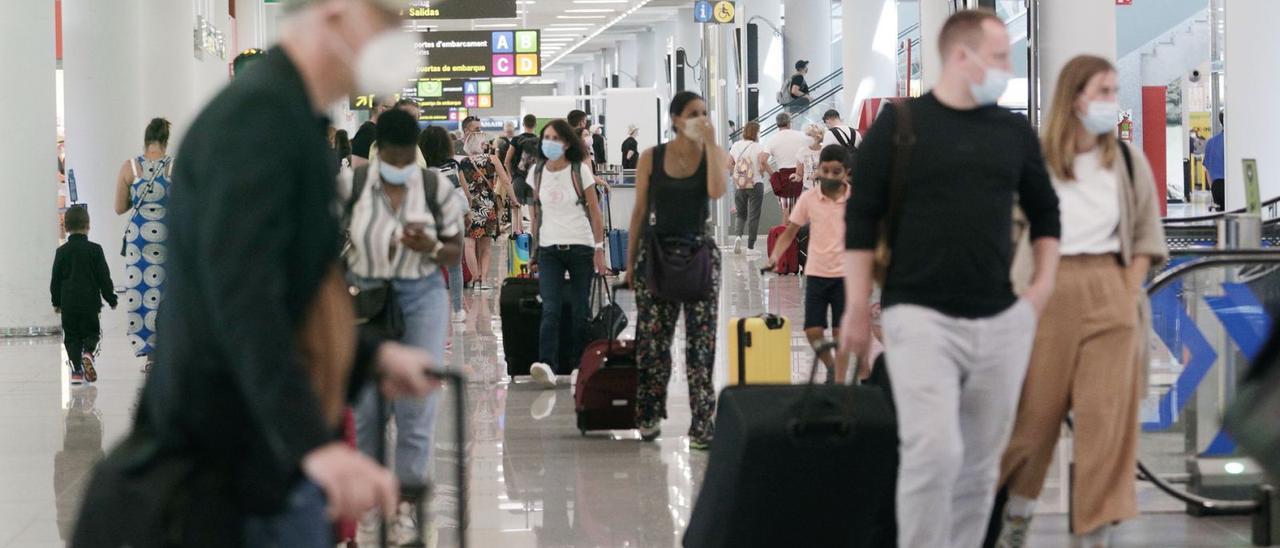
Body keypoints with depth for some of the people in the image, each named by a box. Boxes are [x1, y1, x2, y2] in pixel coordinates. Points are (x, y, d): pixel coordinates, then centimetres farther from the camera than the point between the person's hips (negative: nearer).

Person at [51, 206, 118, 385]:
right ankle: (88, 352, -21)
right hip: (90, 302, -2)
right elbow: (104, 278, -3)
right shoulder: (94, 250, -5)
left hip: (68, 303, 2)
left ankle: (76, 370, 0)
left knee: (72, 337, 9)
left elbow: (55, 280, 6)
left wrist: (56, 302, 18)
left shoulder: (62, 251, 1)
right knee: (92, 332, 10)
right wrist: (111, 299, 7)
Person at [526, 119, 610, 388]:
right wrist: (534, 251, 13)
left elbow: (595, 213, -1)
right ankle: (547, 366, -24)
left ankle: (579, 366, 14)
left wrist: (599, 249, -6)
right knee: (550, 310, -12)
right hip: (549, 250, 2)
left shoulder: (580, 171, -3)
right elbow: (536, 213, 14)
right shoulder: (538, 172, 7)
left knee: (580, 310, 4)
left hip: (580, 247, -2)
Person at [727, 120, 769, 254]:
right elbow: (763, 160, -23)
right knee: (754, 215, 6)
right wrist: (763, 171, -4)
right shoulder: (757, 146, -9)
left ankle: (738, 235, -11)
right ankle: (751, 245, 8)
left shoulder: (736, 146, 3)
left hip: (738, 184, 3)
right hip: (755, 184, -3)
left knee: (740, 214, 15)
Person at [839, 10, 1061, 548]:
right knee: (934, 451, -17)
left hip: (1002, 322, 5)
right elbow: (861, 220, -1)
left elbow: (1044, 211, 21)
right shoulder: (898, 125, -2)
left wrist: (1042, 287, 8)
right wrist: (856, 308, -5)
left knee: (981, 462, 7)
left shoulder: (1015, 132, 9)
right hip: (921, 317, -4)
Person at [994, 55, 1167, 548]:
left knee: (1107, 416, -1)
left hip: (1111, 297, 2)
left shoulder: (1128, 161, 6)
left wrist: (1130, 291, 1)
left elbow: (1147, 232, 11)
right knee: (1035, 410, 6)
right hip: (1051, 295, -2)